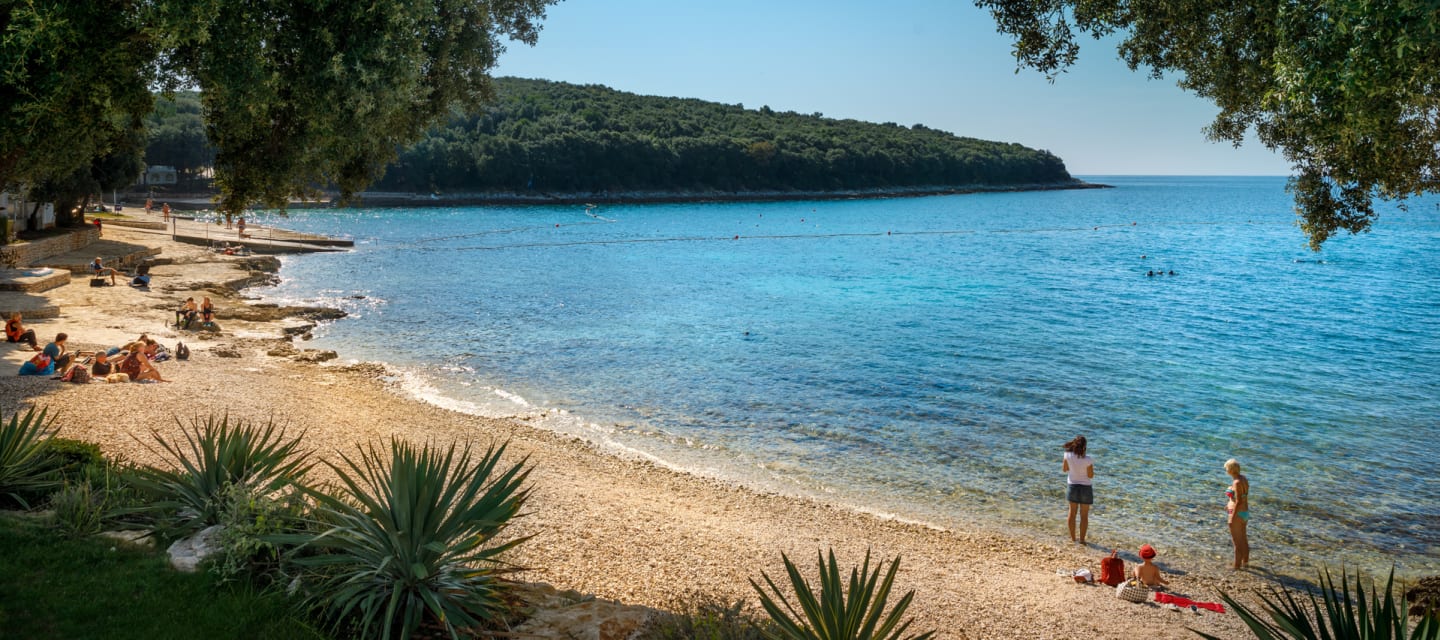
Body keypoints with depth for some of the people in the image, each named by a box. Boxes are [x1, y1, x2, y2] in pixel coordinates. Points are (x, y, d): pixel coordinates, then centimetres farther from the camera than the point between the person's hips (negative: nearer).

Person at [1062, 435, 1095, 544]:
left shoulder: (1068, 455, -14)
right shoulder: (1087, 460, -24)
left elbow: (1064, 469, 1)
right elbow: (1090, 475, -13)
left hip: (1073, 486, 3)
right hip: (1085, 487, -3)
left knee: (1072, 513, 16)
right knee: (1084, 515, 10)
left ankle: (1073, 538, 23)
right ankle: (1082, 539, 14)